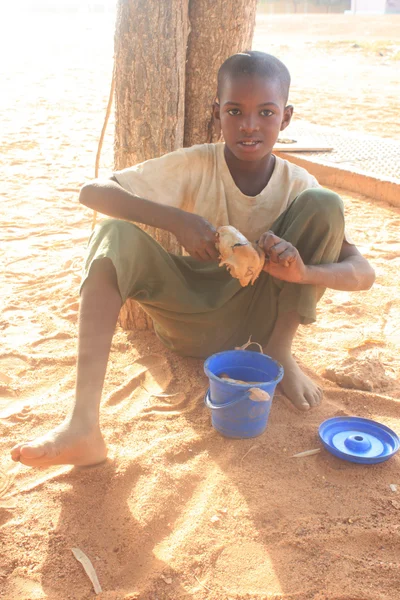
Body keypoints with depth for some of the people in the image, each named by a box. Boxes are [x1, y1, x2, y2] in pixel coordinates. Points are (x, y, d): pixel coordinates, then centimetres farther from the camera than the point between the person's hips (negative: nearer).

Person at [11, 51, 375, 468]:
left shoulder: (298, 185, -9)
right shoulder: (195, 166, -12)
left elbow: (363, 272, -14)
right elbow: (92, 191, -20)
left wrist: (302, 271, -36)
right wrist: (177, 219, -34)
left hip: (258, 317, 1)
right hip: (191, 319, 0)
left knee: (324, 205, -19)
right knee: (115, 234, -28)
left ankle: (278, 350, -5)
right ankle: (83, 425, -37)